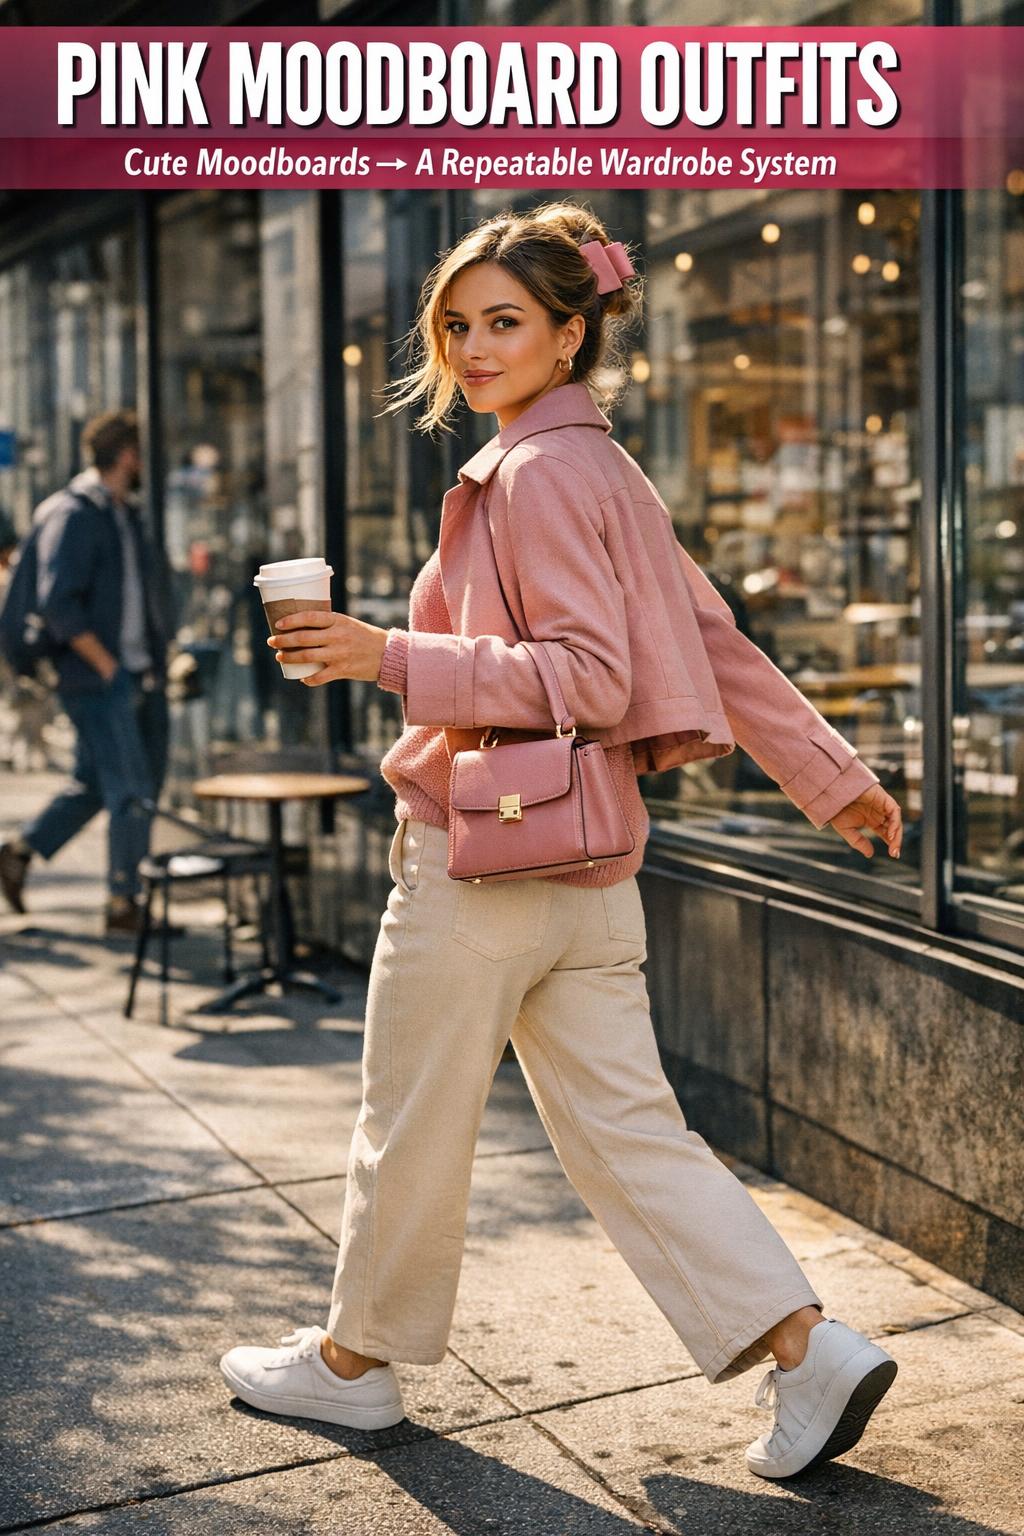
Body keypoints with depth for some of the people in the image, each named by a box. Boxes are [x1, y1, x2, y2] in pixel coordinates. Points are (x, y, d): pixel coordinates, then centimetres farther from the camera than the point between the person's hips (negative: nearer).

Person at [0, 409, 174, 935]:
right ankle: (124, 902, 4)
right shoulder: (72, 514, -11)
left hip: (137, 678, 9)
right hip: (95, 680, -9)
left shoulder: (126, 513, 17)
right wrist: (109, 668, -18)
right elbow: (57, 601, -19)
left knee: (94, 784, 14)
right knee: (132, 791, -6)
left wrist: (157, 660, 14)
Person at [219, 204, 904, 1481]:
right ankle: (807, 1347, 8)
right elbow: (716, 641, 14)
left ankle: (354, 1360, 30)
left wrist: (389, 657, -23)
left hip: (482, 858, -9)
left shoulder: (538, 473, -13)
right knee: (624, 1132, 11)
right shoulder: (601, 467, 14)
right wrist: (834, 779, 16)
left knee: (412, 1125, 10)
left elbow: (590, 674, -21)